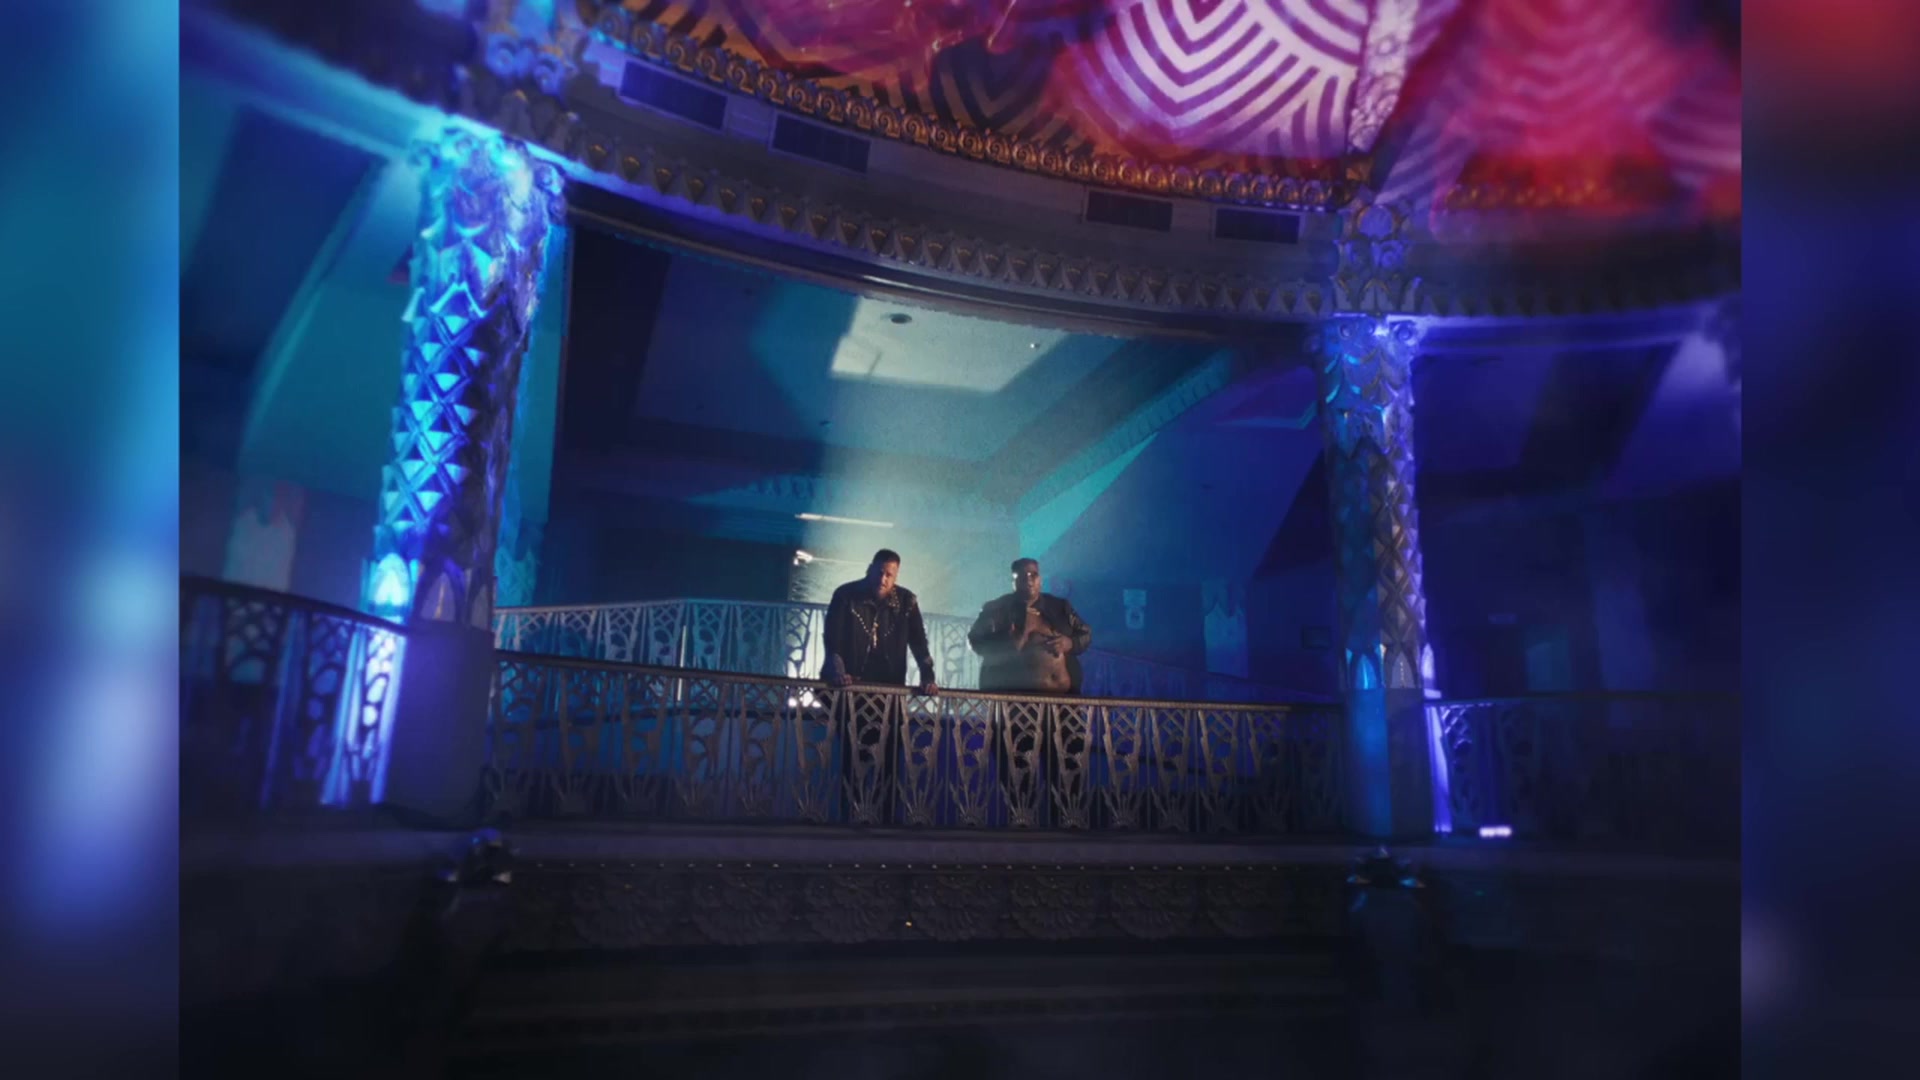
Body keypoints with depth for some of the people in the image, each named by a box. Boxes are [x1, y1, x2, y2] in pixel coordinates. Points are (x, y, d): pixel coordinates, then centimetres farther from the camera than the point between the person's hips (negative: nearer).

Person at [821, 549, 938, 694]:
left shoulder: (906, 602, 1)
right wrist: (838, 674, -26)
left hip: (888, 687, 2)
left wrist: (927, 679, -12)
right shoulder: (845, 595, -6)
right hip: (847, 686, -2)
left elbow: (919, 643, 1)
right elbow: (833, 638, -11)